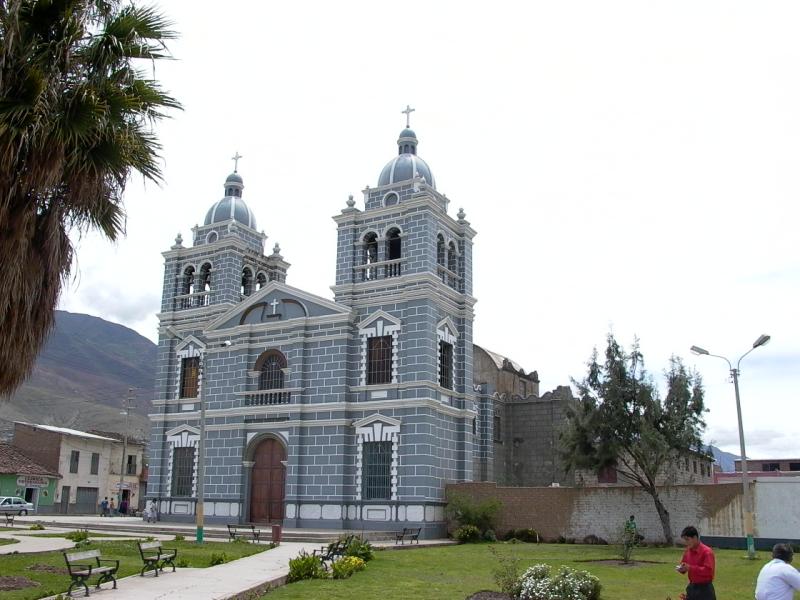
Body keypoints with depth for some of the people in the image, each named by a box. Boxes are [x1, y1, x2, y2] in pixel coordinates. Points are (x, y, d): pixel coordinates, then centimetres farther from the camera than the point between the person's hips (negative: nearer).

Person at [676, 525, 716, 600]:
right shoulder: (688, 551, 7)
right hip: (692, 587, 8)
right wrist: (682, 568, -6)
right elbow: (684, 565, 17)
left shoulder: (707, 552, -17)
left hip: (704, 589, -7)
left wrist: (690, 568, -26)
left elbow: (708, 570, -25)